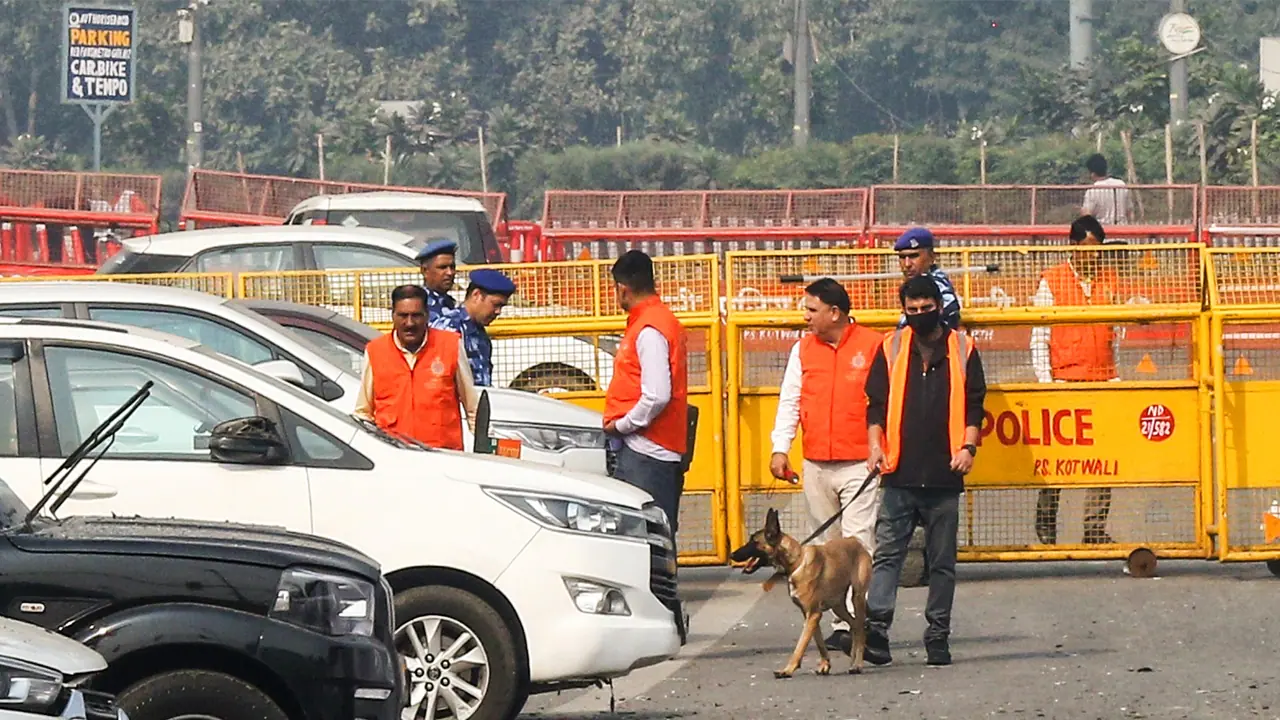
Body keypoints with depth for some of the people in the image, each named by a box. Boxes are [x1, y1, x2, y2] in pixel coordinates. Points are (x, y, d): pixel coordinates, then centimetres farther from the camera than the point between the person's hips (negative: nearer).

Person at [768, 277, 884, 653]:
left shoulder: (873, 346, -3)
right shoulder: (803, 349, 11)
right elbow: (790, 401, 13)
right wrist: (780, 448, 2)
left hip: (860, 464, -5)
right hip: (816, 465, 5)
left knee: (858, 542, -13)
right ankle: (839, 622, 13)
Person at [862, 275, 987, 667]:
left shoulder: (962, 349, 7)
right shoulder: (891, 348, 8)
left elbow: (974, 404, 7)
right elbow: (876, 403, 9)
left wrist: (968, 446, -7)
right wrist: (875, 444, -6)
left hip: (944, 474, 0)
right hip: (899, 473, 0)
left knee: (942, 560, 6)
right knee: (887, 552, -9)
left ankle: (938, 636, 11)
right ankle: (875, 627, -16)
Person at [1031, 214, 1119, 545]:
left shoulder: (1110, 280, 12)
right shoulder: (1052, 281, 2)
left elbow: (1116, 332, 18)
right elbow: (1039, 336, 1)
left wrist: (1115, 375, 10)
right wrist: (1045, 380, -7)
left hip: (1103, 381, 3)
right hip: (1065, 382, -3)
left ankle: (1095, 527, 2)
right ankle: (1045, 523, 9)